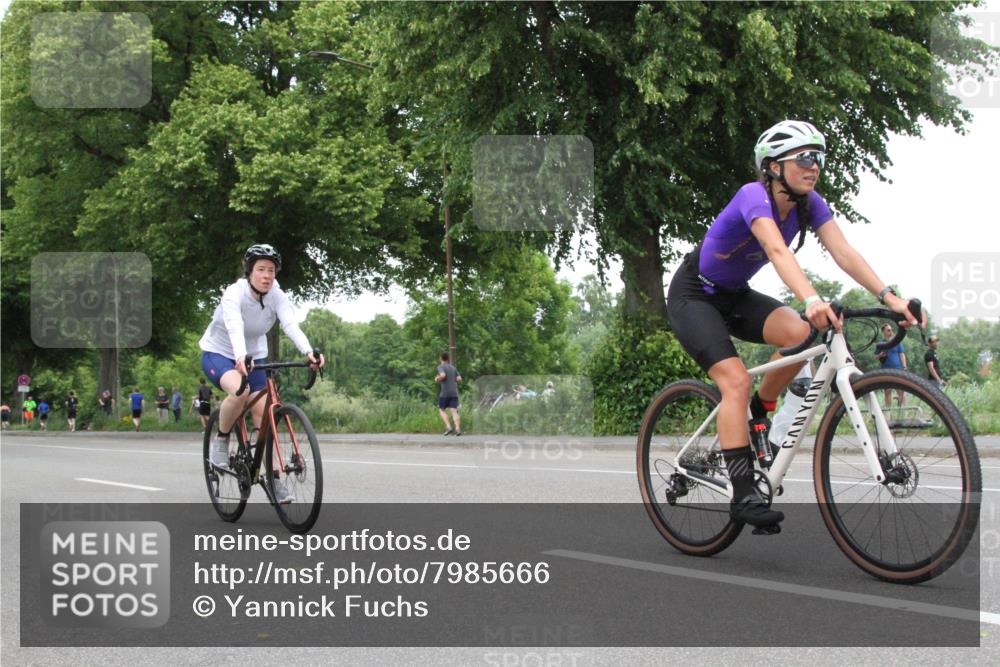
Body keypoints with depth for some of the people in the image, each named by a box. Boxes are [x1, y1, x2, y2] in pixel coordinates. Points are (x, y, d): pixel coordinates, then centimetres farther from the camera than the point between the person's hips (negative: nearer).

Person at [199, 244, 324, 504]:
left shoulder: (276, 296, -15)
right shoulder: (235, 294, -26)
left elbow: (291, 325, -31)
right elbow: (235, 328, -44)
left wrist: (309, 352, -50)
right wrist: (241, 358, -64)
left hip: (253, 357, 4)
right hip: (218, 353, -4)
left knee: (264, 413, -9)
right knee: (239, 391, -35)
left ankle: (274, 480, -3)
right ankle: (221, 439, -9)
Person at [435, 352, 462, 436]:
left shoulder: (440, 367, -2)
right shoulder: (453, 368, 16)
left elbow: (443, 375, -21)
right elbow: (459, 379, 9)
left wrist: (437, 379, -2)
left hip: (445, 393, -5)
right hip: (454, 393, 5)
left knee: (441, 410, 9)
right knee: (454, 411, -3)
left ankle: (448, 427, -9)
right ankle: (457, 429, -20)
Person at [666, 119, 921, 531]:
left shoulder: (809, 204, -7)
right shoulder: (755, 196, -28)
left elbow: (843, 252, -19)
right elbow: (777, 251, -45)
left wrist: (888, 297, -33)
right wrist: (811, 300, -61)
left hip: (735, 295, 6)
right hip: (694, 295, -6)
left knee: (800, 333, -22)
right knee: (736, 381, -23)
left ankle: (757, 415, 1)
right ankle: (743, 495, -23)